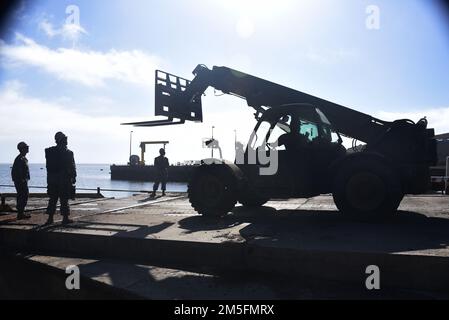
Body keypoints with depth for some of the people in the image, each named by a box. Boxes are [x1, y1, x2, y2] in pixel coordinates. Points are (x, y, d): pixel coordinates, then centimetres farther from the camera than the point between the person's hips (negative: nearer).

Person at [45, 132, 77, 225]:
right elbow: (72, 167, -8)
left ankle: (50, 218, 13)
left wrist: (50, 177, 15)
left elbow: (48, 166, 9)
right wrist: (73, 177, 2)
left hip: (52, 179, 5)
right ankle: (65, 218, 5)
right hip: (64, 179, -5)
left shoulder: (49, 151, 5)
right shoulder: (68, 153, -10)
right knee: (64, 200, 1)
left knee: (52, 199, 11)